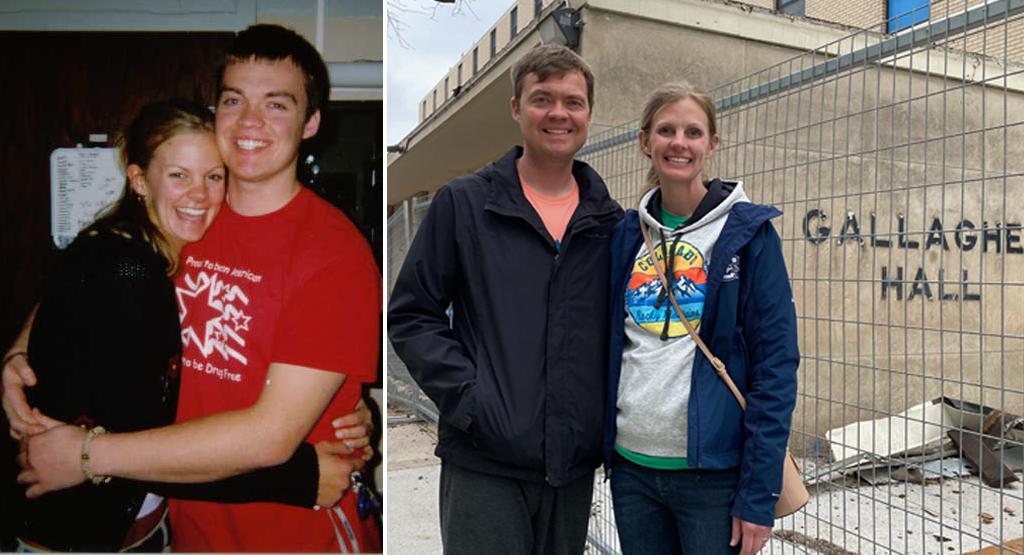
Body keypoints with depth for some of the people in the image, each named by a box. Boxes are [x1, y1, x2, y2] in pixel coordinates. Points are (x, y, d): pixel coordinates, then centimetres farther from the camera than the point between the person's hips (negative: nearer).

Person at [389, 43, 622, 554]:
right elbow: (411, 316, -3)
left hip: (575, 464, 4)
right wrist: (467, 397, -14)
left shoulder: (609, 221, 8)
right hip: (485, 462, -3)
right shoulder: (463, 204, -2)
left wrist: (606, 416, 2)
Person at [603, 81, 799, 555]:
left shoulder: (748, 232, -6)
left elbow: (776, 365, -9)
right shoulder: (626, 235, 5)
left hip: (715, 471, -4)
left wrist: (759, 495, -12)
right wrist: (605, 446, 5)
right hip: (632, 467, 4)